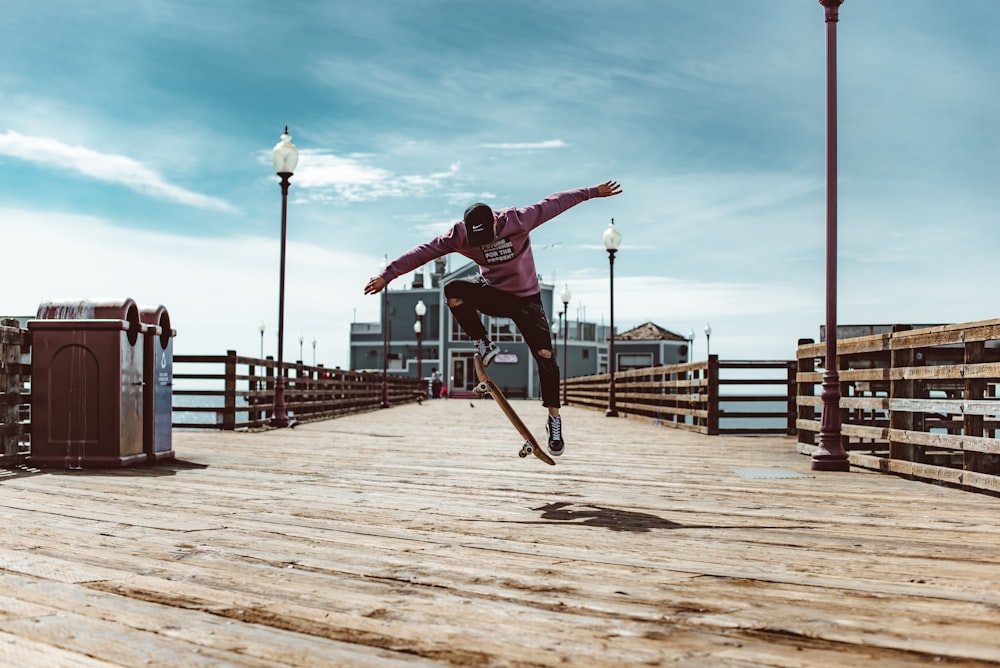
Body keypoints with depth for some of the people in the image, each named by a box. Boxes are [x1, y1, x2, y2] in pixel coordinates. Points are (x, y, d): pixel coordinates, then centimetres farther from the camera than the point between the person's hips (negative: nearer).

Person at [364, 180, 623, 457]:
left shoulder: (518, 220, -24)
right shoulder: (459, 235, -19)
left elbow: (554, 203, -15)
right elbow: (423, 252, -20)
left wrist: (593, 192, -9)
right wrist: (388, 274, -23)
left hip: (526, 298, -1)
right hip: (492, 294, 2)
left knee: (545, 356, -11)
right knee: (453, 291, -29)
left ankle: (554, 419, 5)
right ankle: (484, 346, -12)